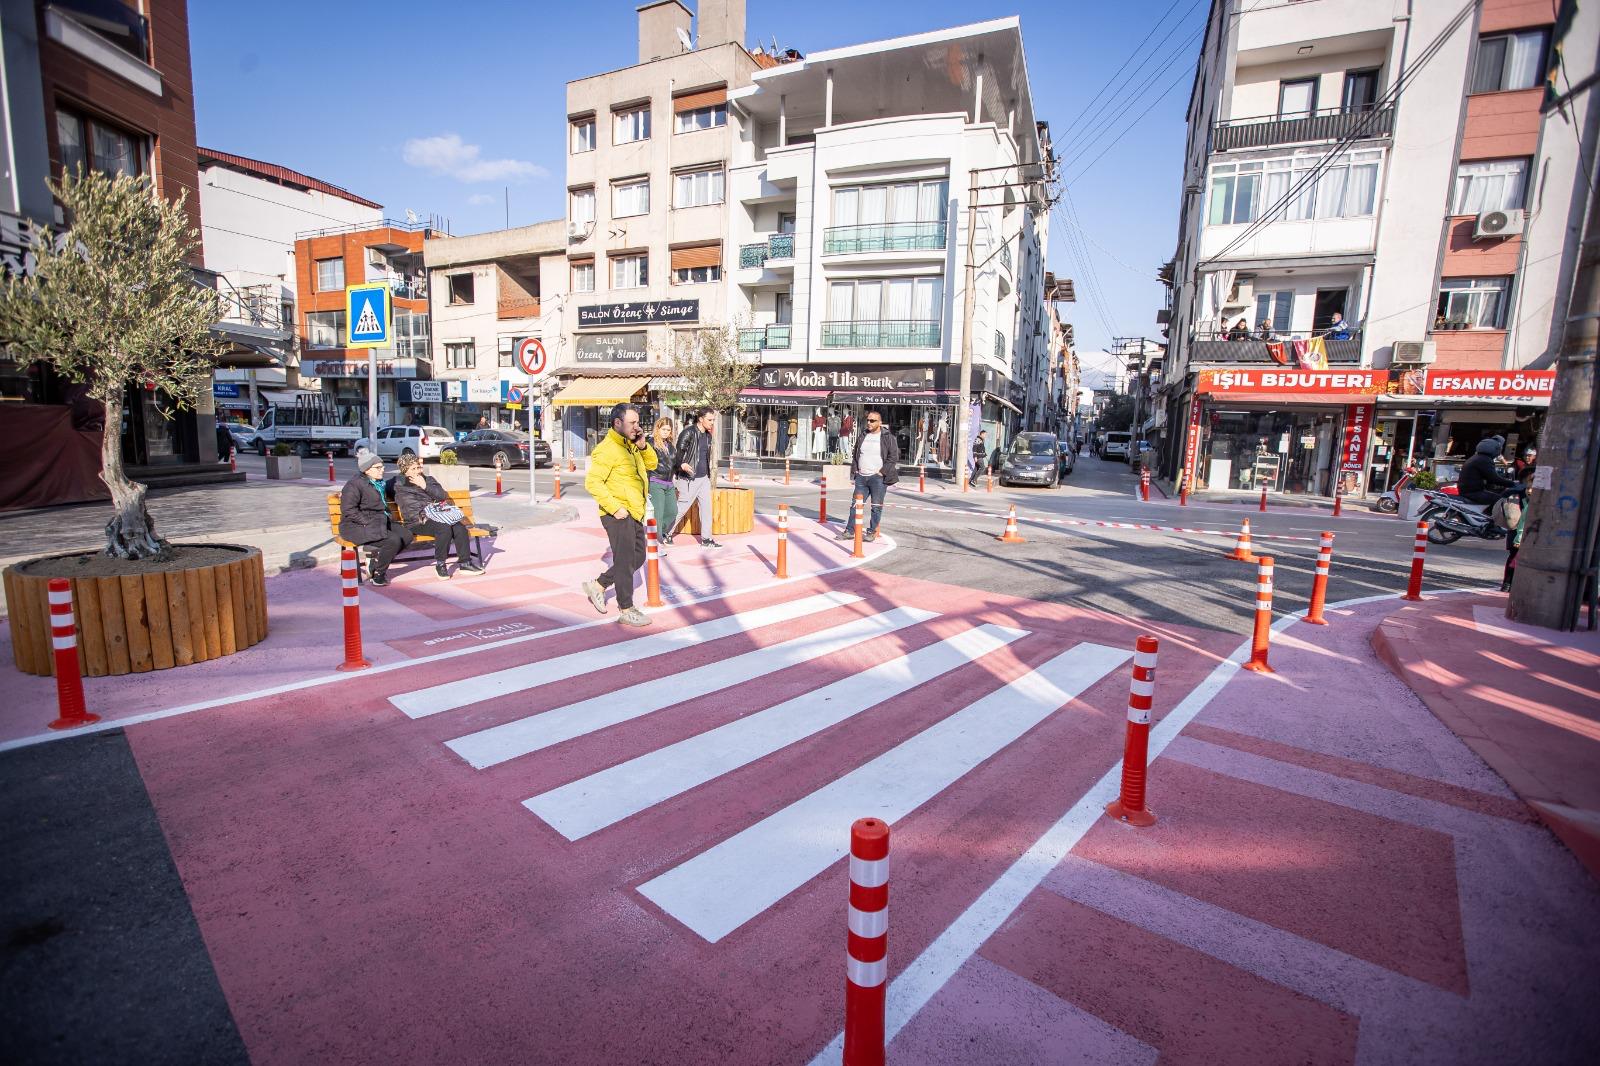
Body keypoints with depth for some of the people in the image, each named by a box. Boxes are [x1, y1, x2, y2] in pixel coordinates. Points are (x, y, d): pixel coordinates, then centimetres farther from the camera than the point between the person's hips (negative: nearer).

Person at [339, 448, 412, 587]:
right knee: (393, 540, -27)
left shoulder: (378, 483, 18)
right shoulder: (354, 485, -10)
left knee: (407, 535, -11)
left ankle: (376, 562, -1)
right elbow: (348, 510, -18)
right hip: (356, 527, -9)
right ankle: (377, 573, -8)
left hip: (379, 524, 9)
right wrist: (368, 523, -23)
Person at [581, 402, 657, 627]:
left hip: (635, 513, 9)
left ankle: (598, 586, 29)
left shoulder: (630, 445, 14)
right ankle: (627, 611, 11)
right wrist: (616, 507, -23)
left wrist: (643, 445, 2)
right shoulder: (607, 449, -15)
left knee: (637, 558, 16)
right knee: (625, 561, -1)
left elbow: (651, 464, 20)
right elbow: (592, 482, -20)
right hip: (619, 515, -9)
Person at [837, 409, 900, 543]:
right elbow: (856, 455, 22)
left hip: (878, 477, -5)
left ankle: (872, 532, 11)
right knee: (855, 504, 7)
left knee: (876, 506, 0)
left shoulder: (888, 438, -3)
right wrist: (855, 470, 10)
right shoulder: (862, 437, 14)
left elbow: (893, 457, -7)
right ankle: (849, 530, 14)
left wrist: (882, 472, -12)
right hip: (861, 477, 5)